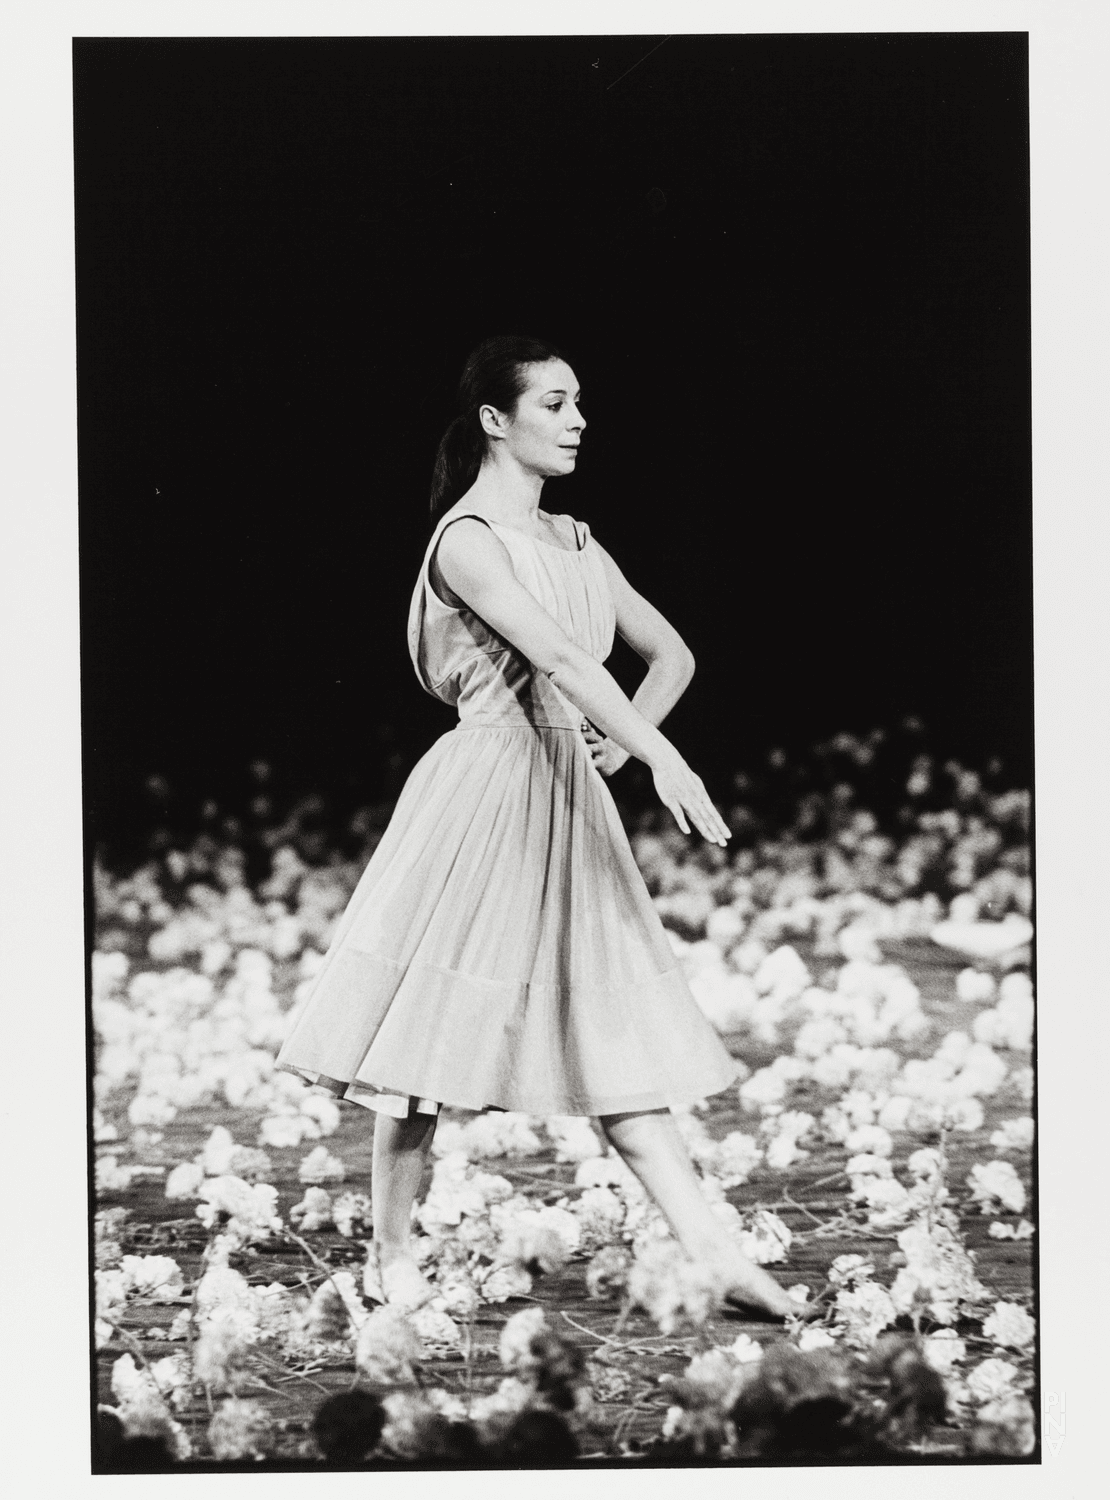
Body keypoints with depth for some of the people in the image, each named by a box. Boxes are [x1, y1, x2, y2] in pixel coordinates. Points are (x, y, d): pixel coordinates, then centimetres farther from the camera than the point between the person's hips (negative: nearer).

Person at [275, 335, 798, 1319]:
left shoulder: (575, 544, 15)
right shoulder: (468, 540, -10)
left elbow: (671, 655, 21)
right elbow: (557, 657, -22)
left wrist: (621, 742, 2)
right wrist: (664, 759, -30)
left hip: (569, 799, 7)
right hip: (486, 787, -7)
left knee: (615, 1034, 3)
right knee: (436, 1033, -1)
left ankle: (716, 1256, -3)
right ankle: (392, 1256, 12)